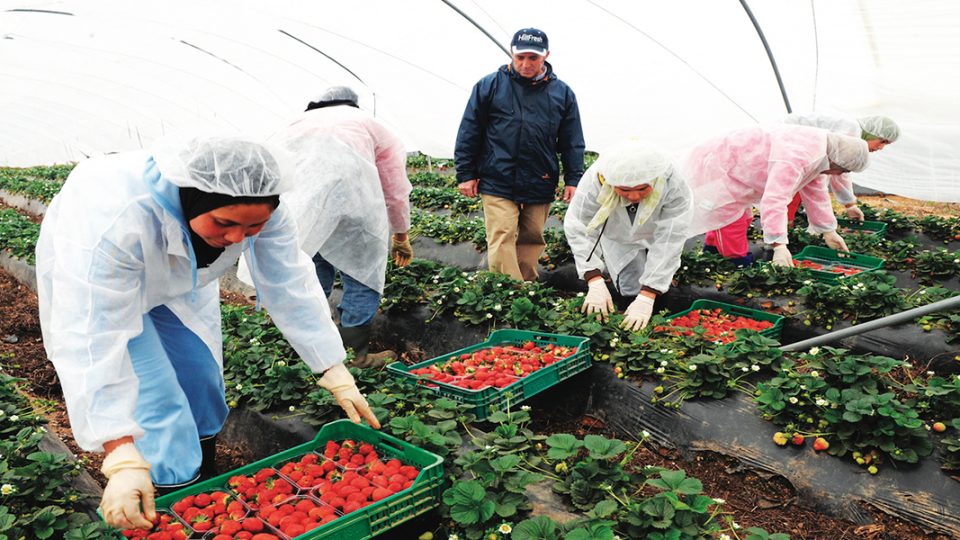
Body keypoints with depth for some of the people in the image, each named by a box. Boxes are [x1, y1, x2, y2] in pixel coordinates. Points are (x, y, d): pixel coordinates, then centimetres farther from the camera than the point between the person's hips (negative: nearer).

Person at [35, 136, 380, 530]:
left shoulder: (257, 208, -30)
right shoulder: (116, 219, -45)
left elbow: (291, 286, -23)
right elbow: (92, 339, -46)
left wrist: (336, 373, -22)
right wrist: (122, 458, -50)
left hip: (179, 279, 5)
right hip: (92, 279, -4)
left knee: (202, 391, 8)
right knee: (157, 408, -12)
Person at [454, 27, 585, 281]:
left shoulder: (562, 93, 8)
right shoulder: (489, 86, 2)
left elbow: (573, 142, 12)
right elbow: (468, 133, 4)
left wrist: (573, 180, 5)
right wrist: (466, 174, 1)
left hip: (540, 186, 3)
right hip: (498, 184, -2)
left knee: (531, 241, 9)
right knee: (501, 241, -10)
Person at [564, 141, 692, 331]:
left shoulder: (674, 187, -38)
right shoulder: (594, 181, -38)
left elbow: (669, 242, -36)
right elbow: (578, 228, -32)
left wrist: (647, 297, -40)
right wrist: (595, 282, -40)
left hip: (654, 237, 0)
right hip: (616, 236, 0)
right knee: (631, 289, -8)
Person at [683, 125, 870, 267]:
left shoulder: (817, 147, 1)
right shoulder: (796, 159, -34)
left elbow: (816, 193, 12)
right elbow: (775, 201, -42)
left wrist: (828, 231, 18)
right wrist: (779, 246, -45)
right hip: (714, 171, -11)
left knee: (742, 218, 23)